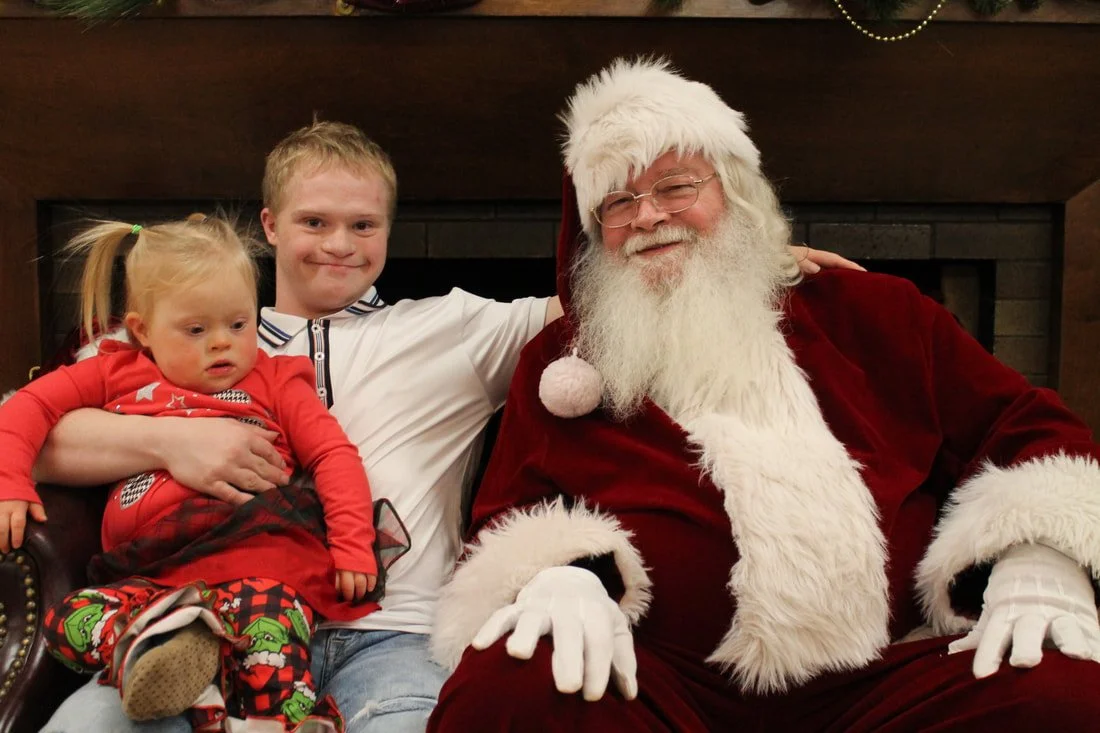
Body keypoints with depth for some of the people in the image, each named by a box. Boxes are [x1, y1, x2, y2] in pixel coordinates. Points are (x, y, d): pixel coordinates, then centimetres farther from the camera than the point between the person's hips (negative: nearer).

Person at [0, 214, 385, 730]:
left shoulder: (274, 381, 20)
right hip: (152, 576, 3)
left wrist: (352, 543, -3)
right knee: (68, 620, -23)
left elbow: (334, 455, 11)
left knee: (267, 624, -36)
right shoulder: (118, 373, 24)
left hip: (261, 563, -3)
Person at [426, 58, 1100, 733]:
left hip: (884, 678, 1)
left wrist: (1038, 566, -3)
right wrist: (560, 576, -14)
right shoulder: (559, 361, 16)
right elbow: (509, 517, 11)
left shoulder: (868, 313, 17)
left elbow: (1028, 427, 17)